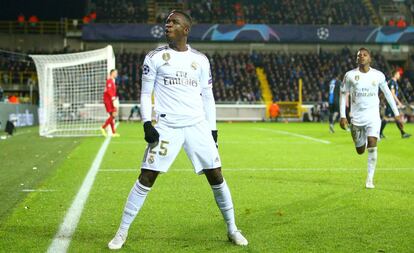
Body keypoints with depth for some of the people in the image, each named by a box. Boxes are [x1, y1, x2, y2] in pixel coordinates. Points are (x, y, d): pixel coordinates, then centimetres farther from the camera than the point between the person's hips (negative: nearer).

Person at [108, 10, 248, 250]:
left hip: (198, 126, 2)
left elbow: (207, 96, 13)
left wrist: (213, 129, 8)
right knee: (146, 178, -6)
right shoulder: (155, 57, 2)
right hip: (166, 126, -2)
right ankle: (122, 232, 5)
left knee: (216, 176, 2)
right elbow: (145, 93, 4)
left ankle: (232, 229, 18)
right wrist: (147, 124, -8)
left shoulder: (200, 59, 8)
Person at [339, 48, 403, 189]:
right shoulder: (350, 75, -2)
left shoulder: (378, 75, 0)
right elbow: (343, 94, 5)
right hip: (356, 117, 1)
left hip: (373, 117, -1)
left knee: (372, 145, -19)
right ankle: (363, 142, 47)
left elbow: (387, 93, 13)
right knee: (360, 151, 8)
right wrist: (342, 116, -2)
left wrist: (396, 113, 14)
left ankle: (370, 179, -10)